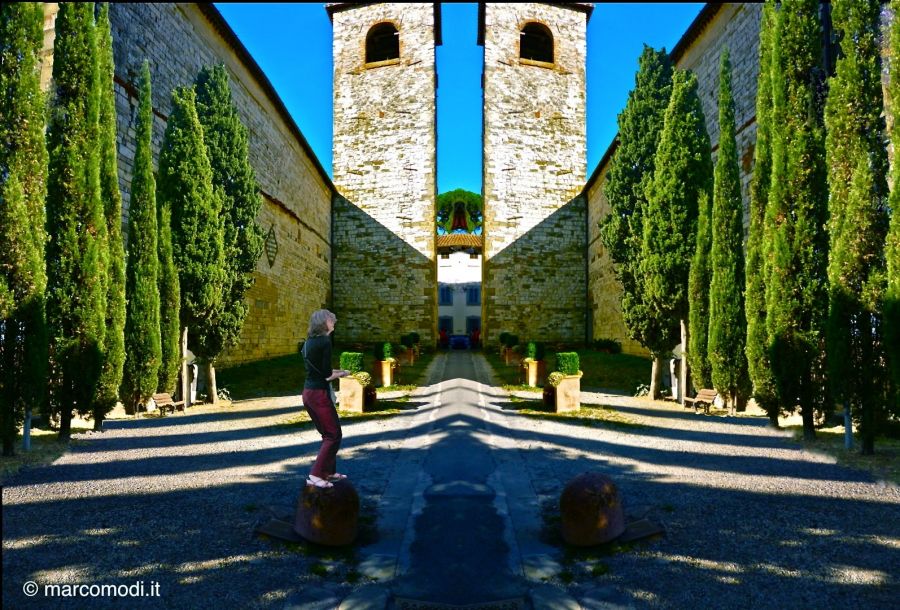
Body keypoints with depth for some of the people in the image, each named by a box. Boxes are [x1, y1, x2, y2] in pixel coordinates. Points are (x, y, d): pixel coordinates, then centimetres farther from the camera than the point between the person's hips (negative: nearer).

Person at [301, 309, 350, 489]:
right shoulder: (325, 341, -14)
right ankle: (315, 475, -4)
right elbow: (327, 375, -16)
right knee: (333, 435, -1)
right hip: (319, 393, -9)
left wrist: (335, 371, 10)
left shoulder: (309, 342, 11)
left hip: (308, 392, 9)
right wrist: (342, 373, 1)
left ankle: (329, 471, 26)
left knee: (327, 434, 19)